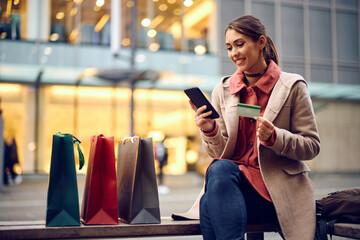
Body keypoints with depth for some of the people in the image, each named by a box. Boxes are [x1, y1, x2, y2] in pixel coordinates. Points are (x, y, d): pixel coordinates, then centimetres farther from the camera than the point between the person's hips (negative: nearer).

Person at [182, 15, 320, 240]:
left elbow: (312, 146, -1)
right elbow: (221, 153, 8)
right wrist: (210, 131, -13)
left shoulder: (292, 87, 0)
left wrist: (274, 137, -19)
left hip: (280, 187, -4)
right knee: (219, 169, -32)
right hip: (233, 179, 4)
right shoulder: (223, 90, 9)